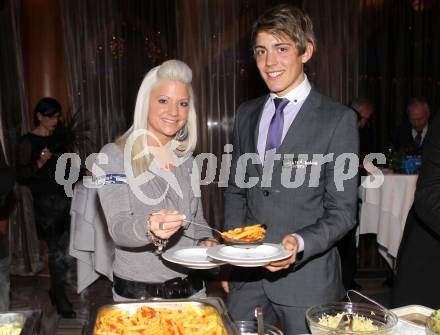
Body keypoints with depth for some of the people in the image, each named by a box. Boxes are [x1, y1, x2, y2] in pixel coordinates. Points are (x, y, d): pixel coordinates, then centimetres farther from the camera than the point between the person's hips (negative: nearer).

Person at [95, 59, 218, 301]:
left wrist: (207, 242, -7)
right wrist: (149, 228, -39)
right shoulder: (113, 156, -10)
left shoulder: (186, 159, 6)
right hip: (137, 292, -5)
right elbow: (117, 228, -19)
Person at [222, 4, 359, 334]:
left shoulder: (338, 119, -9)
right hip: (246, 275, 4)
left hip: (305, 277, -4)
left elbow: (341, 212, -8)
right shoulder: (247, 114, 7)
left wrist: (300, 244, -24)